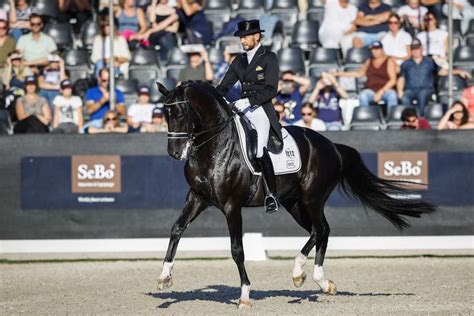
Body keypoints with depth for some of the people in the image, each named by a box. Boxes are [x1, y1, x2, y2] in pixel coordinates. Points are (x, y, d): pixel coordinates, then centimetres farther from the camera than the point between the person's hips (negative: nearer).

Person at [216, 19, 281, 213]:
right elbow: (224, 86, 16)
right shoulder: (239, 61, 16)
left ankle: (271, 195, -14)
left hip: (261, 109, -7)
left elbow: (271, 90, -11)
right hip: (242, 110, 7)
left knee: (260, 150, -23)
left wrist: (248, 101, -20)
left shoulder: (268, 58, -2)